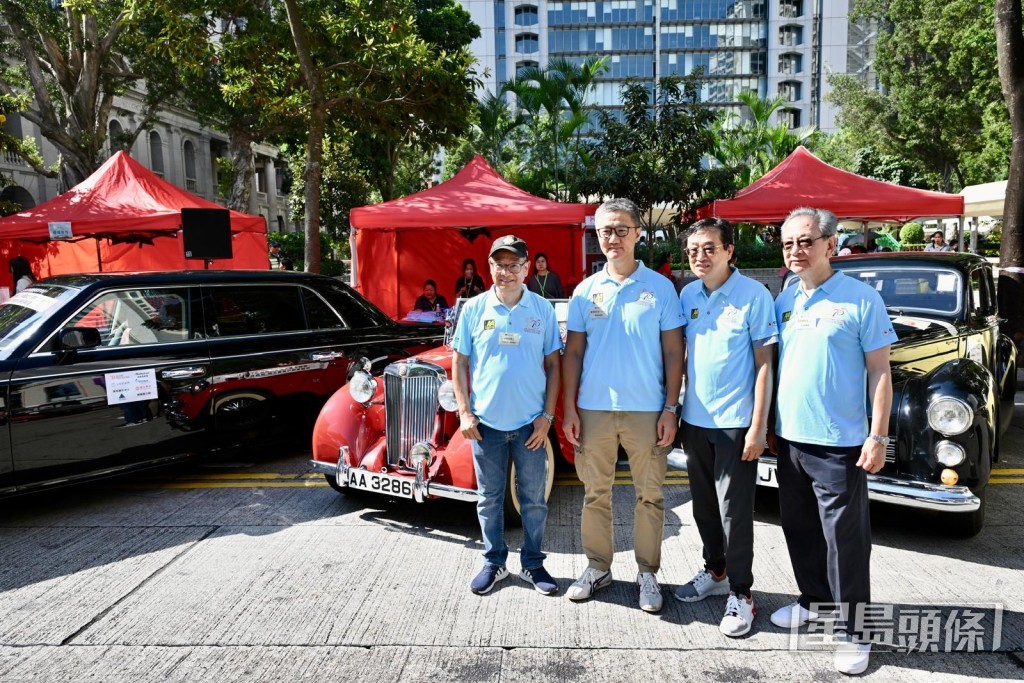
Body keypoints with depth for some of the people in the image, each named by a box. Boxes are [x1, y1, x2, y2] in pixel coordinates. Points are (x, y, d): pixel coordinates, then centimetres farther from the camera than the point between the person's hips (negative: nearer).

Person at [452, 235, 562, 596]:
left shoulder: (543, 309, 1)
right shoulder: (474, 308, 1)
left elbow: (553, 364, 3)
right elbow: (459, 362, 4)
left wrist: (547, 415, -4)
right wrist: (464, 413, -2)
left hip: (531, 422, 0)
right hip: (485, 421, 0)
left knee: (534, 498, 10)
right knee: (489, 497, 12)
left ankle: (532, 563, 27)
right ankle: (494, 562, 29)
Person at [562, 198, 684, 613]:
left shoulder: (660, 287, 0)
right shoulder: (585, 291, 6)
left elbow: (673, 352, 0)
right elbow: (573, 353, 7)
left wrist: (670, 409, -6)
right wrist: (568, 408, 2)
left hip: (646, 410, -2)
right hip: (593, 408, 2)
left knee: (650, 496, 7)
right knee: (595, 493, 11)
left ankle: (648, 573, 22)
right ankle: (598, 567, 26)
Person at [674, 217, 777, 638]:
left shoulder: (754, 295, -10)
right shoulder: (687, 296, 4)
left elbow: (764, 363, -10)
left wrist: (758, 427, -13)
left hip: (735, 422, -5)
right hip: (695, 419, 5)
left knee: (734, 511, 3)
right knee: (704, 505, 17)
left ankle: (741, 594, 18)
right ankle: (715, 572, 36)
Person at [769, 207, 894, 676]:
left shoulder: (861, 299, -8)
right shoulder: (784, 301, 7)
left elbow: (879, 372, -7)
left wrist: (878, 436, -11)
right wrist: (769, 426, 10)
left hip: (839, 443, -5)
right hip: (789, 439, 6)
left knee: (845, 539, 3)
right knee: (799, 530, 17)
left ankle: (852, 630, 17)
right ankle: (814, 600, 36)